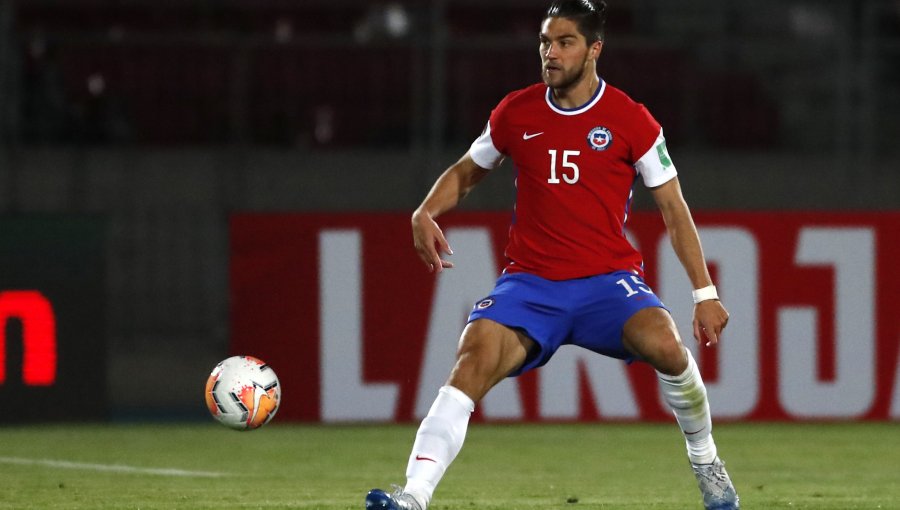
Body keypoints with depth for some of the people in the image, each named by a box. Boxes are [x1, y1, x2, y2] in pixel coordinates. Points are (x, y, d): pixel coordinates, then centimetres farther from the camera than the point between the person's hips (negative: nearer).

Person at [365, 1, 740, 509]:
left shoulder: (631, 121, -1)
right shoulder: (516, 113, 6)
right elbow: (466, 172, 22)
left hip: (608, 277, -2)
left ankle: (706, 462, -3)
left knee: (665, 344, -31)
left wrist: (705, 292, 0)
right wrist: (426, 214, 1)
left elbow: (674, 209, 5)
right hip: (530, 282, 2)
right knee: (475, 357, -26)